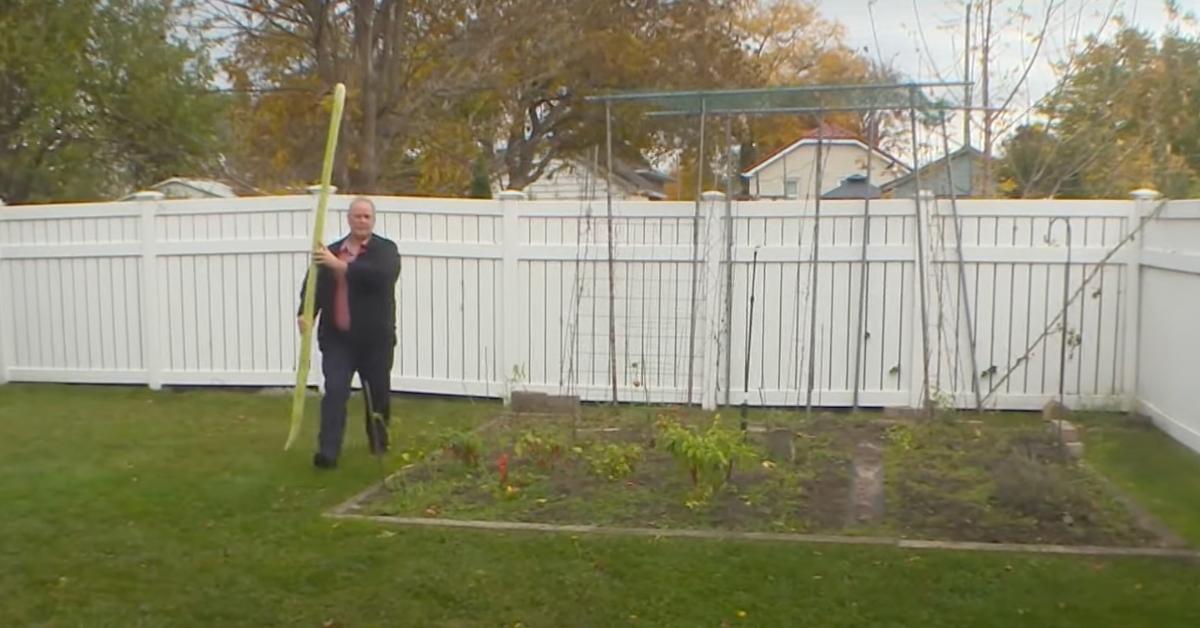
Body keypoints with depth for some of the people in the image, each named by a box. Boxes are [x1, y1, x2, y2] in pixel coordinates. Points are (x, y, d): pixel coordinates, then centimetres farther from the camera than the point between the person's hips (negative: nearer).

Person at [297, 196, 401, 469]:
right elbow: (312, 284, 5)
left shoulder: (386, 249, -2)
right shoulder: (330, 252, 9)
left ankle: (379, 442, 31)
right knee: (334, 392, -8)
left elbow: (382, 274, -23)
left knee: (378, 393, 11)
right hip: (337, 337, 2)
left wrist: (341, 266, -29)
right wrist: (304, 312, -16)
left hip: (375, 337, -1)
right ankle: (328, 451, -7)